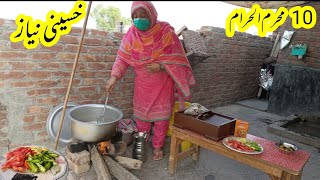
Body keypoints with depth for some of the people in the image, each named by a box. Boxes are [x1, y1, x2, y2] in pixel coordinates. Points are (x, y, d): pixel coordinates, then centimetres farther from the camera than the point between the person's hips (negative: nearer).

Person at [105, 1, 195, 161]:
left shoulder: (165, 31, -15)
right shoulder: (132, 33, -6)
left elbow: (175, 57, -13)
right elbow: (122, 57, -5)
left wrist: (160, 66, -28)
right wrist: (114, 76, -17)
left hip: (162, 82, -2)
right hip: (142, 83, 3)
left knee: (161, 115, 5)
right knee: (141, 113, 12)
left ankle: (158, 146, 25)